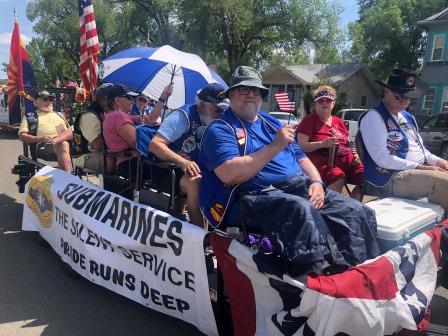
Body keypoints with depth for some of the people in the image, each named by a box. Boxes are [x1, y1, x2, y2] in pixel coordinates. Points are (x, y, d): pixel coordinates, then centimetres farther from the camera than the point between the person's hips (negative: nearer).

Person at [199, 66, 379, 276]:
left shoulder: (271, 122, 25)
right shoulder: (219, 129, 2)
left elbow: (300, 157, 25)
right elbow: (230, 175, -16)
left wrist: (316, 182, 4)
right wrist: (275, 146, -15)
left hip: (301, 187, 8)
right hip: (257, 195, -7)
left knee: (357, 212, -8)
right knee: (301, 209, -37)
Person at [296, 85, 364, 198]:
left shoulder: (338, 121, 23)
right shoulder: (309, 120, 4)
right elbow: (302, 146, -6)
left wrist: (355, 153, 6)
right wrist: (322, 144, -21)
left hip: (347, 159, 7)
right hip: (324, 161, -6)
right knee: (338, 178, -37)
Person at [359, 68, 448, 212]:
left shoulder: (408, 117, 19)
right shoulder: (373, 117, -10)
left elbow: (420, 147, 25)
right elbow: (382, 158, -17)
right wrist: (419, 167, -17)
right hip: (391, 177, -9)